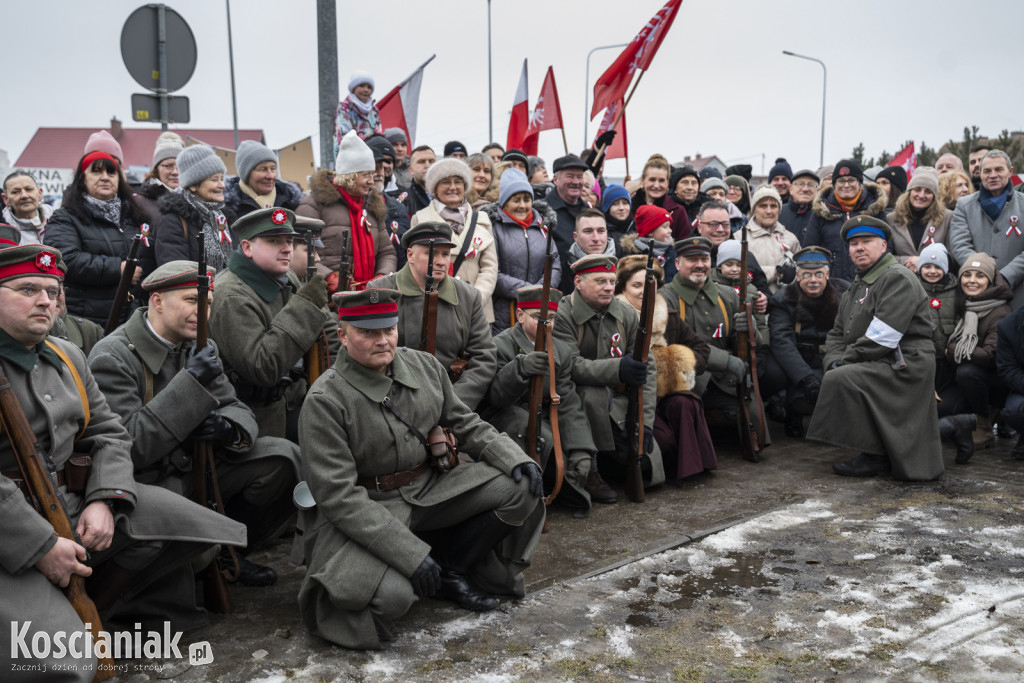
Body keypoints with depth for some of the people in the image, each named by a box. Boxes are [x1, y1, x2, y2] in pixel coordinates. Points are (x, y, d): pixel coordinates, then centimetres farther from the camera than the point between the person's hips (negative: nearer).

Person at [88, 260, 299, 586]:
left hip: (193, 466, 7)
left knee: (284, 457, -11)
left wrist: (228, 428, -21)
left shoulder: (195, 347, 6)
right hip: (146, 482, -7)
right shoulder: (111, 358, -16)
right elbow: (130, 446, -25)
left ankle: (227, 551, 7)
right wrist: (192, 383, -30)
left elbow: (238, 409, 6)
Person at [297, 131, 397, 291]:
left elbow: (387, 252, 23)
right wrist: (330, 278, -18)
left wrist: (382, 277, 3)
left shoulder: (372, 205, 21)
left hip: (368, 293, 5)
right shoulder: (314, 204, 0)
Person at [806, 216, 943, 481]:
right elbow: (836, 335, 17)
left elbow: (881, 337, -20)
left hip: (904, 367, -10)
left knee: (839, 379, -26)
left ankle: (874, 456, -16)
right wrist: (834, 361, -3)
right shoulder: (856, 287, 21)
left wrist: (845, 360, -13)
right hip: (880, 369, 10)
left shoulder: (898, 279, -10)